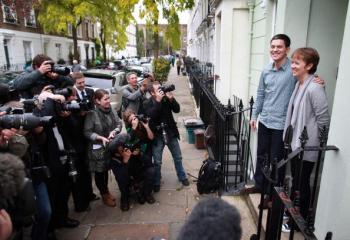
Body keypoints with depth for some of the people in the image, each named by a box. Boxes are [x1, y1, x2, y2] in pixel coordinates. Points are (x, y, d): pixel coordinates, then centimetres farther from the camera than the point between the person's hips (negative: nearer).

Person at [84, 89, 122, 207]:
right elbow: (87, 132, -16)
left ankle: (106, 191, 41)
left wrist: (114, 131, -17)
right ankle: (104, 195, 31)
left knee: (106, 170, 20)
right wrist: (101, 137, -24)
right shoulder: (92, 114, -18)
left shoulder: (111, 110, -4)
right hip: (97, 148, -4)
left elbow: (119, 123, 1)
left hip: (110, 146, 4)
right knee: (99, 172, 11)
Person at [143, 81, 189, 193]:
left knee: (178, 157, 16)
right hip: (157, 135, -2)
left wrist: (171, 98, -21)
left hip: (170, 132, 3)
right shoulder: (147, 103, -9)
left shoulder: (166, 98, -2)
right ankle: (156, 183, 27)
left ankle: (182, 177, 37)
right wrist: (158, 100, -29)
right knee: (157, 162, 8)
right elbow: (151, 115, -25)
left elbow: (177, 109, -7)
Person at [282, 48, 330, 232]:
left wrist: (316, 141, -7)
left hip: (307, 146, -8)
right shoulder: (299, 84, 6)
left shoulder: (314, 88, -21)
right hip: (296, 142, 8)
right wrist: (293, 138, 15)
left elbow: (323, 120, -19)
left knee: (301, 184, 7)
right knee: (295, 180, 21)